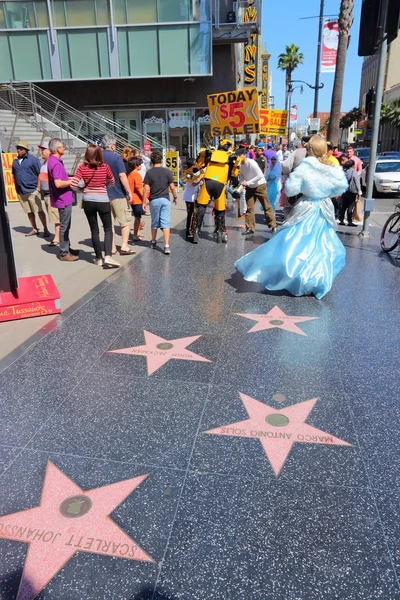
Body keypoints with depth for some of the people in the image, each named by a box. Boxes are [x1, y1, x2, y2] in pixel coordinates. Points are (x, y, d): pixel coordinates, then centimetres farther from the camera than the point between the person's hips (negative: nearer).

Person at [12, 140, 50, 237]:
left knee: (39, 210, -4)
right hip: (21, 192, 5)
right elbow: (14, 175, 19)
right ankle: (34, 229, 19)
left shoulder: (33, 159, -4)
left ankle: (46, 229, 3)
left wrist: (39, 186, -9)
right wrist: (16, 188, 15)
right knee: (29, 212, 10)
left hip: (32, 190, -5)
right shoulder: (15, 161, 12)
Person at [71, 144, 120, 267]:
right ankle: (108, 256, -9)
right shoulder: (105, 167, -4)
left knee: (94, 230, 12)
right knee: (108, 229, 8)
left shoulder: (82, 167, -4)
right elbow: (112, 182, 10)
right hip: (103, 201, -1)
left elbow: (73, 185, -10)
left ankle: (99, 258, 16)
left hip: (88, 201, 1)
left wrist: (81, 189, 9)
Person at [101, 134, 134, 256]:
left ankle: (112, 248, 14)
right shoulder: (116, 157, -11)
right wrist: (129, 192, -13)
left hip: (104, 195, 6)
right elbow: (122, 175, -18)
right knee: (125, 221, 5)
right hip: (118, 194, -6)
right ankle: (124, 246, 1)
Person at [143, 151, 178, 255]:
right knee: (165, 223, -2)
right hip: (165, 199, 0)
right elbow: (172, 187, -1)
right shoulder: (167, 171, -2)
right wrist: (175, 197, 14)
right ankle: (166, 246, -11)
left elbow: (146, 188, -7)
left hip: (154, 200, 0)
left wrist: (145, 200, 1)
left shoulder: (149, 172, -4)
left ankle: (153, 242, 33)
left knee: (154, 223, 16)